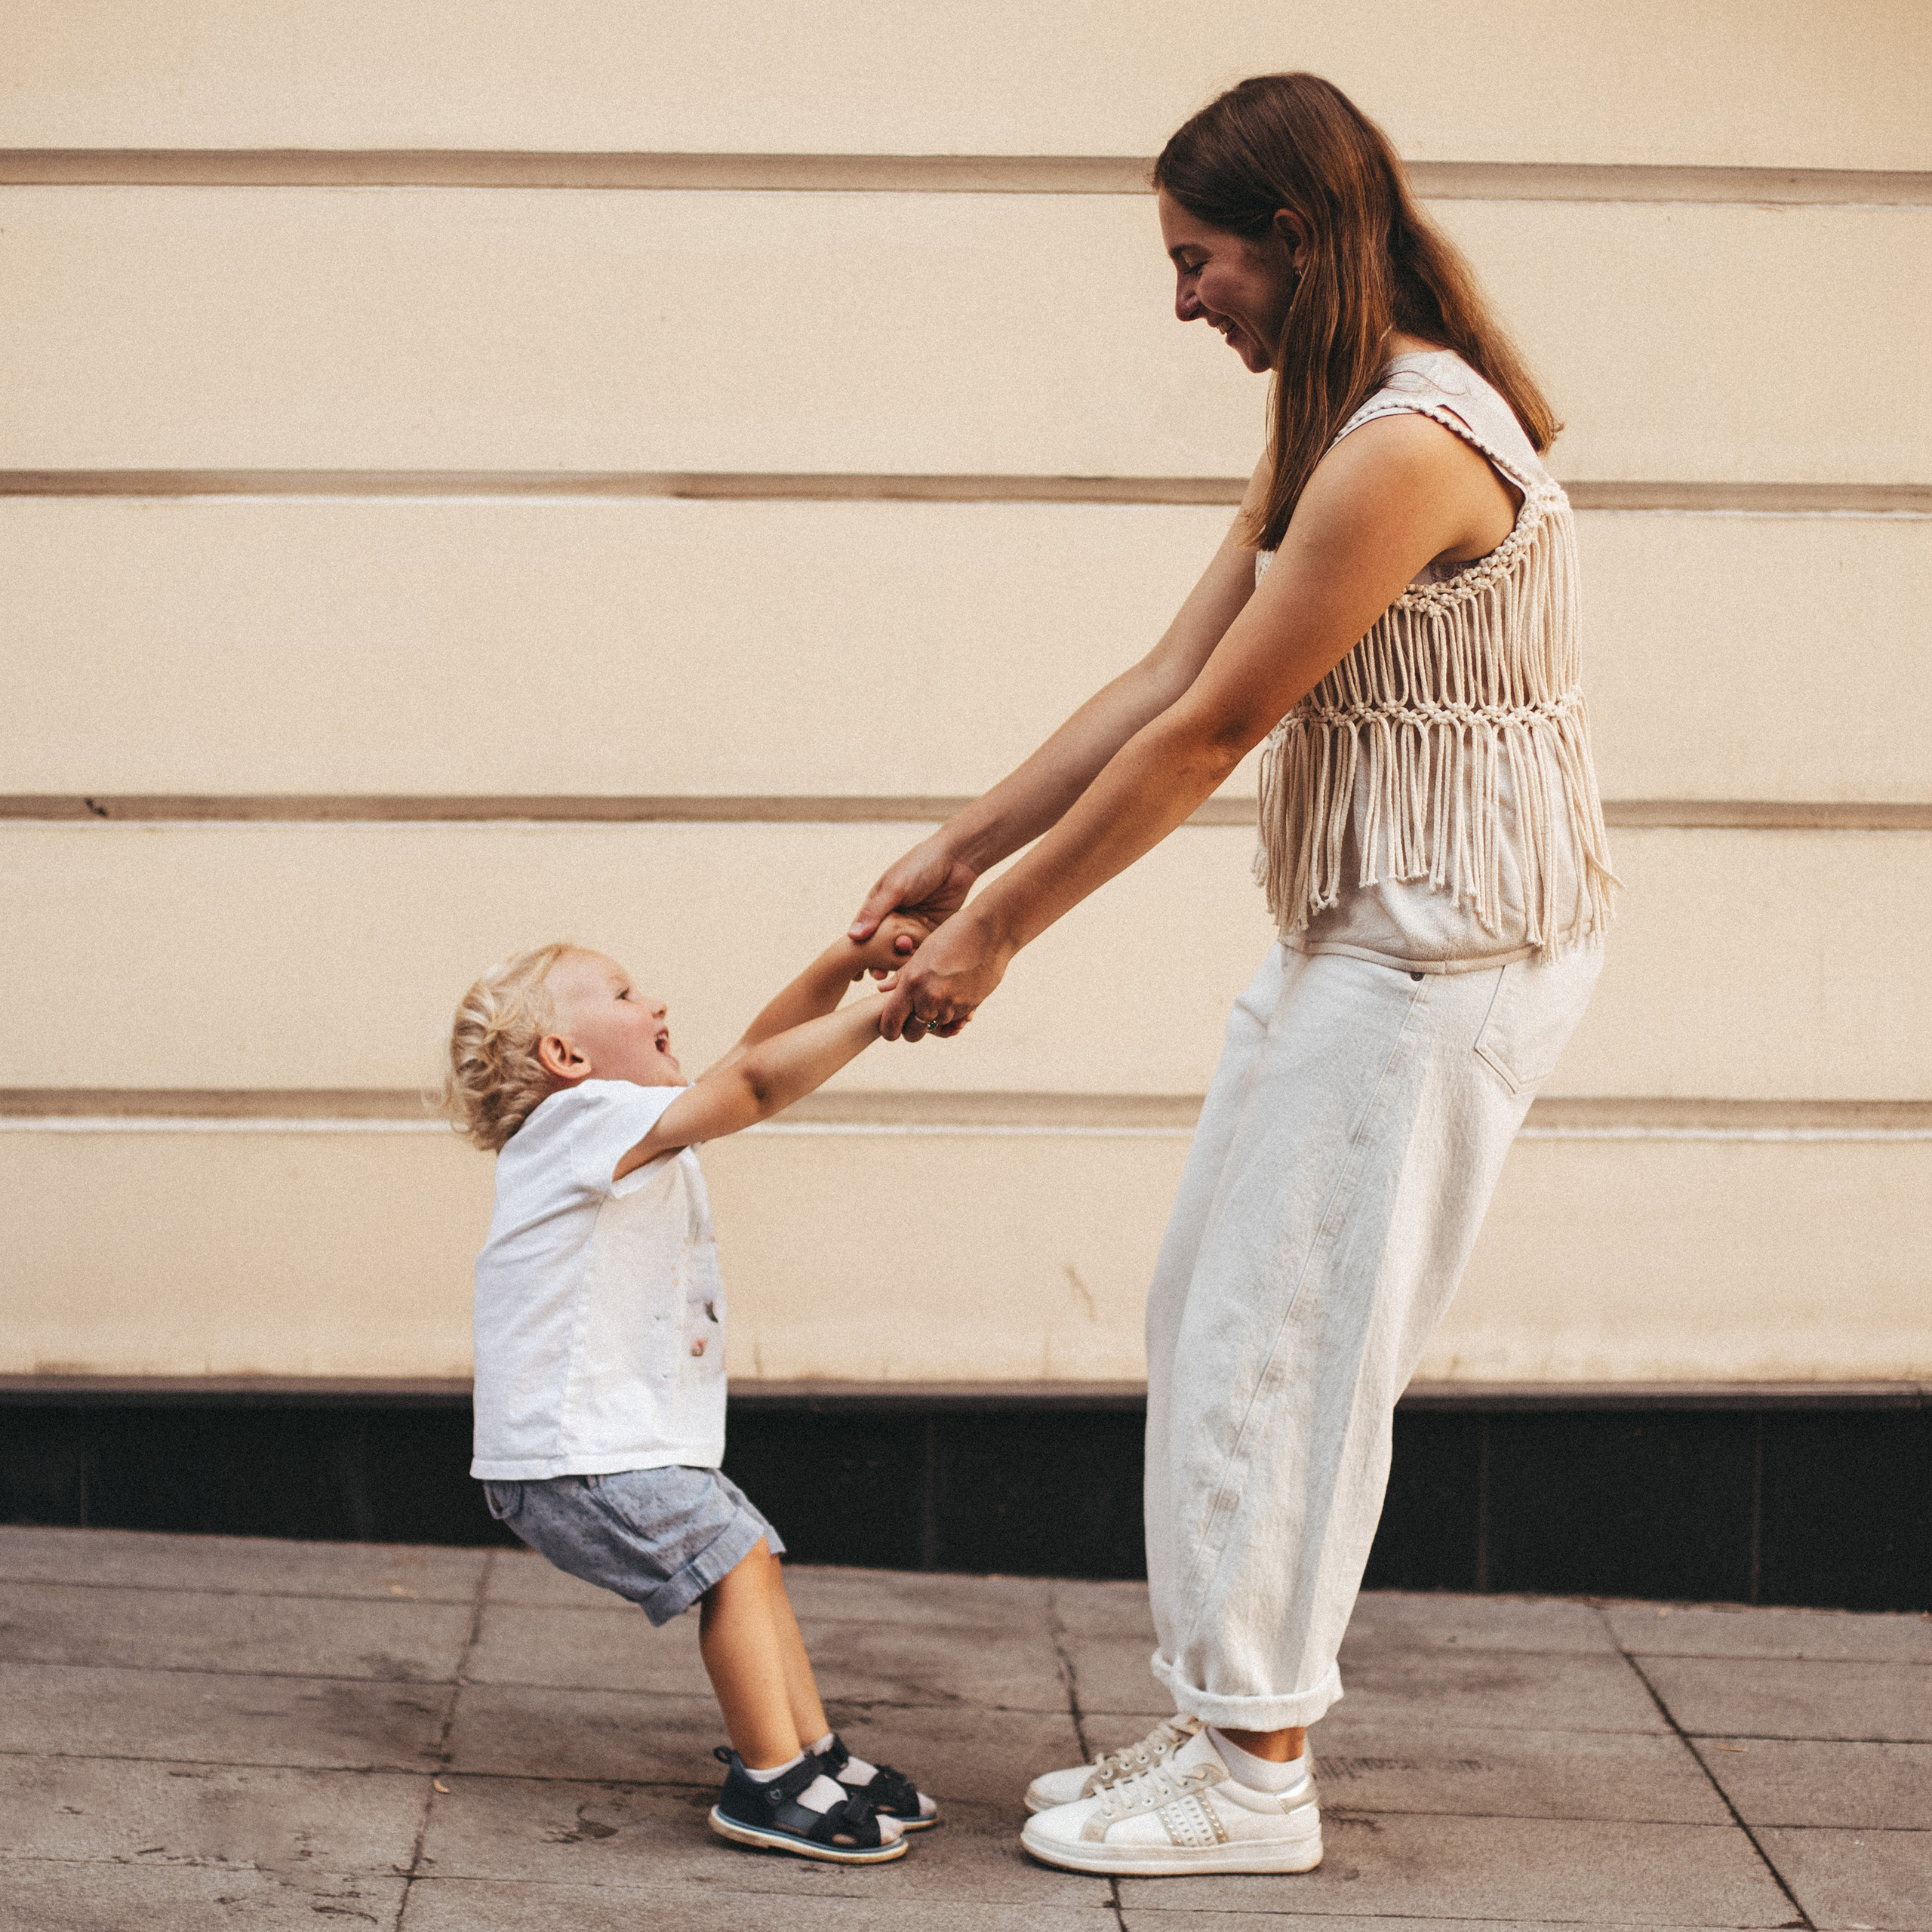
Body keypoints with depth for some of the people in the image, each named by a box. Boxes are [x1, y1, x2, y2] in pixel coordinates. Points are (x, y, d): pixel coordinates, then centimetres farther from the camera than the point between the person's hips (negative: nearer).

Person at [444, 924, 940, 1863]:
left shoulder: (637, 1130, 15)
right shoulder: (591, 1118, -16)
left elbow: (753, 1053, 12)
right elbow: (755, 1082, -23)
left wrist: (843, 965, -1)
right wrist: (881, 1009, -21)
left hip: (635, 1441, 11)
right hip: (574, 1456, -11)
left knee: (751, 1561, 13)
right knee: (732, 1560, -14)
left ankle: (813, 1753, 21)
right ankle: (768, 1784, -7)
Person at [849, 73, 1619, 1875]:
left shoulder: (1408, 447, -22)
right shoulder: (1329, 431, 11)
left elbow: (1202, 739, -19)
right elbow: (1163, 679, 12)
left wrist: (995, 932, -11)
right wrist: (959, 848, 11)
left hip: (1446, 946, -10)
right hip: (1362, 931, 10)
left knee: (1278, 1339, -5)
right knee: (1208, 1318, 13)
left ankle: (1255, 1774, 6)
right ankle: (1225, 1718, 22)